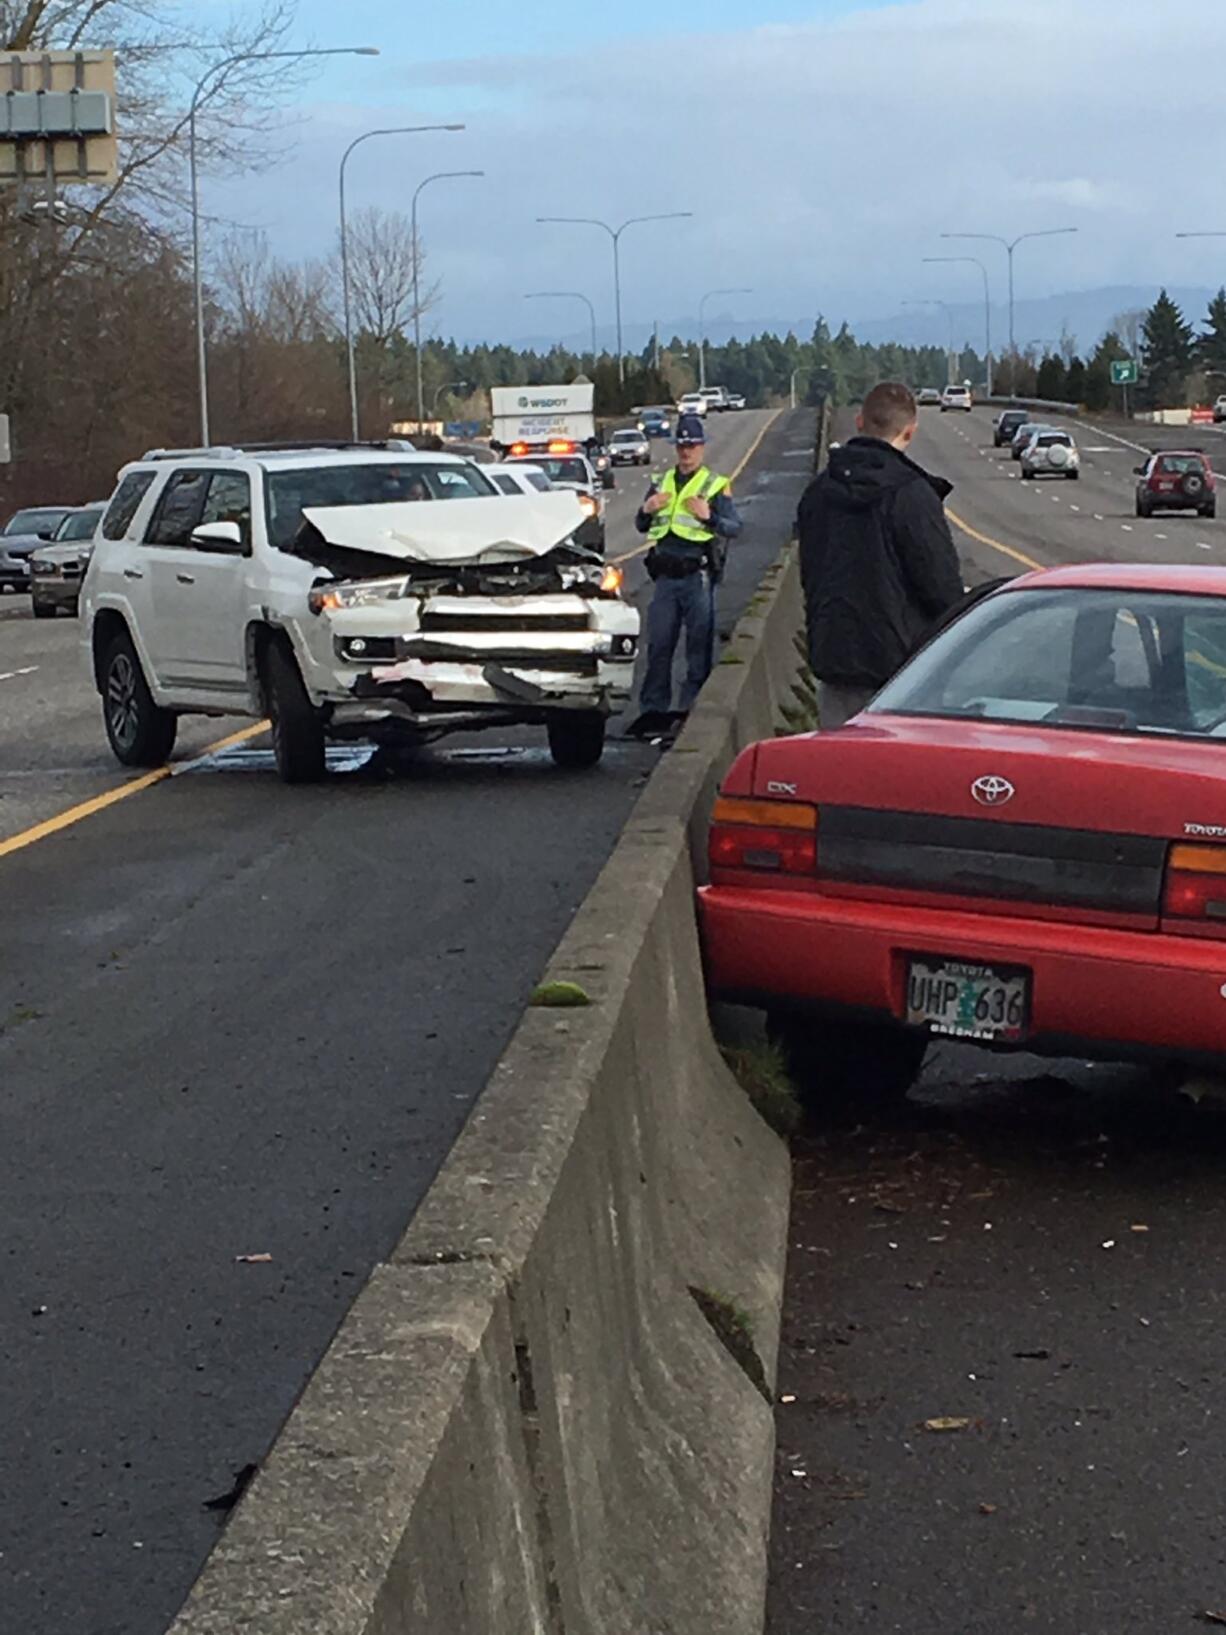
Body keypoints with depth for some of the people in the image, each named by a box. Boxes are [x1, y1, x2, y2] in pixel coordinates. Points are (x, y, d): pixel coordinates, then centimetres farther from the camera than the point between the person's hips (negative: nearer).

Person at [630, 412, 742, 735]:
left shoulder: (715, 486, 3)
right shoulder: (662, 483, 16)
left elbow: (735, 527, -6)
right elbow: (641, 527, 21)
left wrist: (709, 517, -23)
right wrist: (646, 510, -1)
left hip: (698, 577, -4)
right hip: (665, 575, 4)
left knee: (700, 643, -1)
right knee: (658, 644, 4)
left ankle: (693, 705, 5)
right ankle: (654, 707, 8)